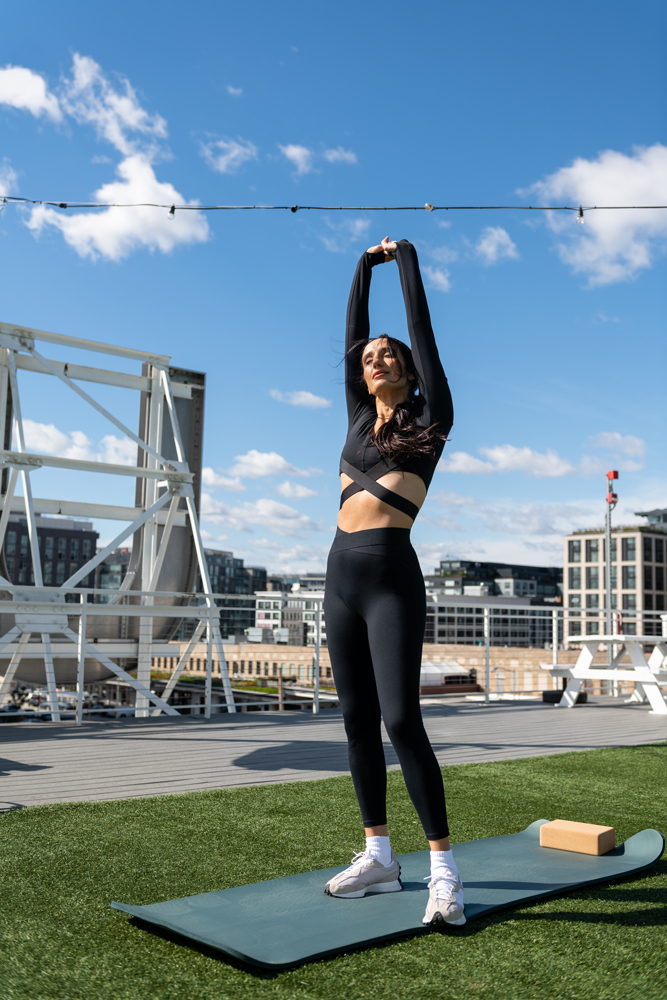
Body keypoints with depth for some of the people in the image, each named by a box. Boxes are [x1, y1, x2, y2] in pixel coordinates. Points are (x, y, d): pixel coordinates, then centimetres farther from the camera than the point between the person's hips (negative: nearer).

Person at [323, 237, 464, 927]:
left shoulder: (429, 419, 5)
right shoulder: (360, 419, 19)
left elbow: (421, 328, 7)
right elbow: (352, 333, 24)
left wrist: (405, 257, 18)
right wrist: (365, 265, 31)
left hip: (391, 577, -6)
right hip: (342, 577, 7)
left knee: (401, 719, -13)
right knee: (358, 718, 7)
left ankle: (443, 869, -4)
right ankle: (378, 856, 16)